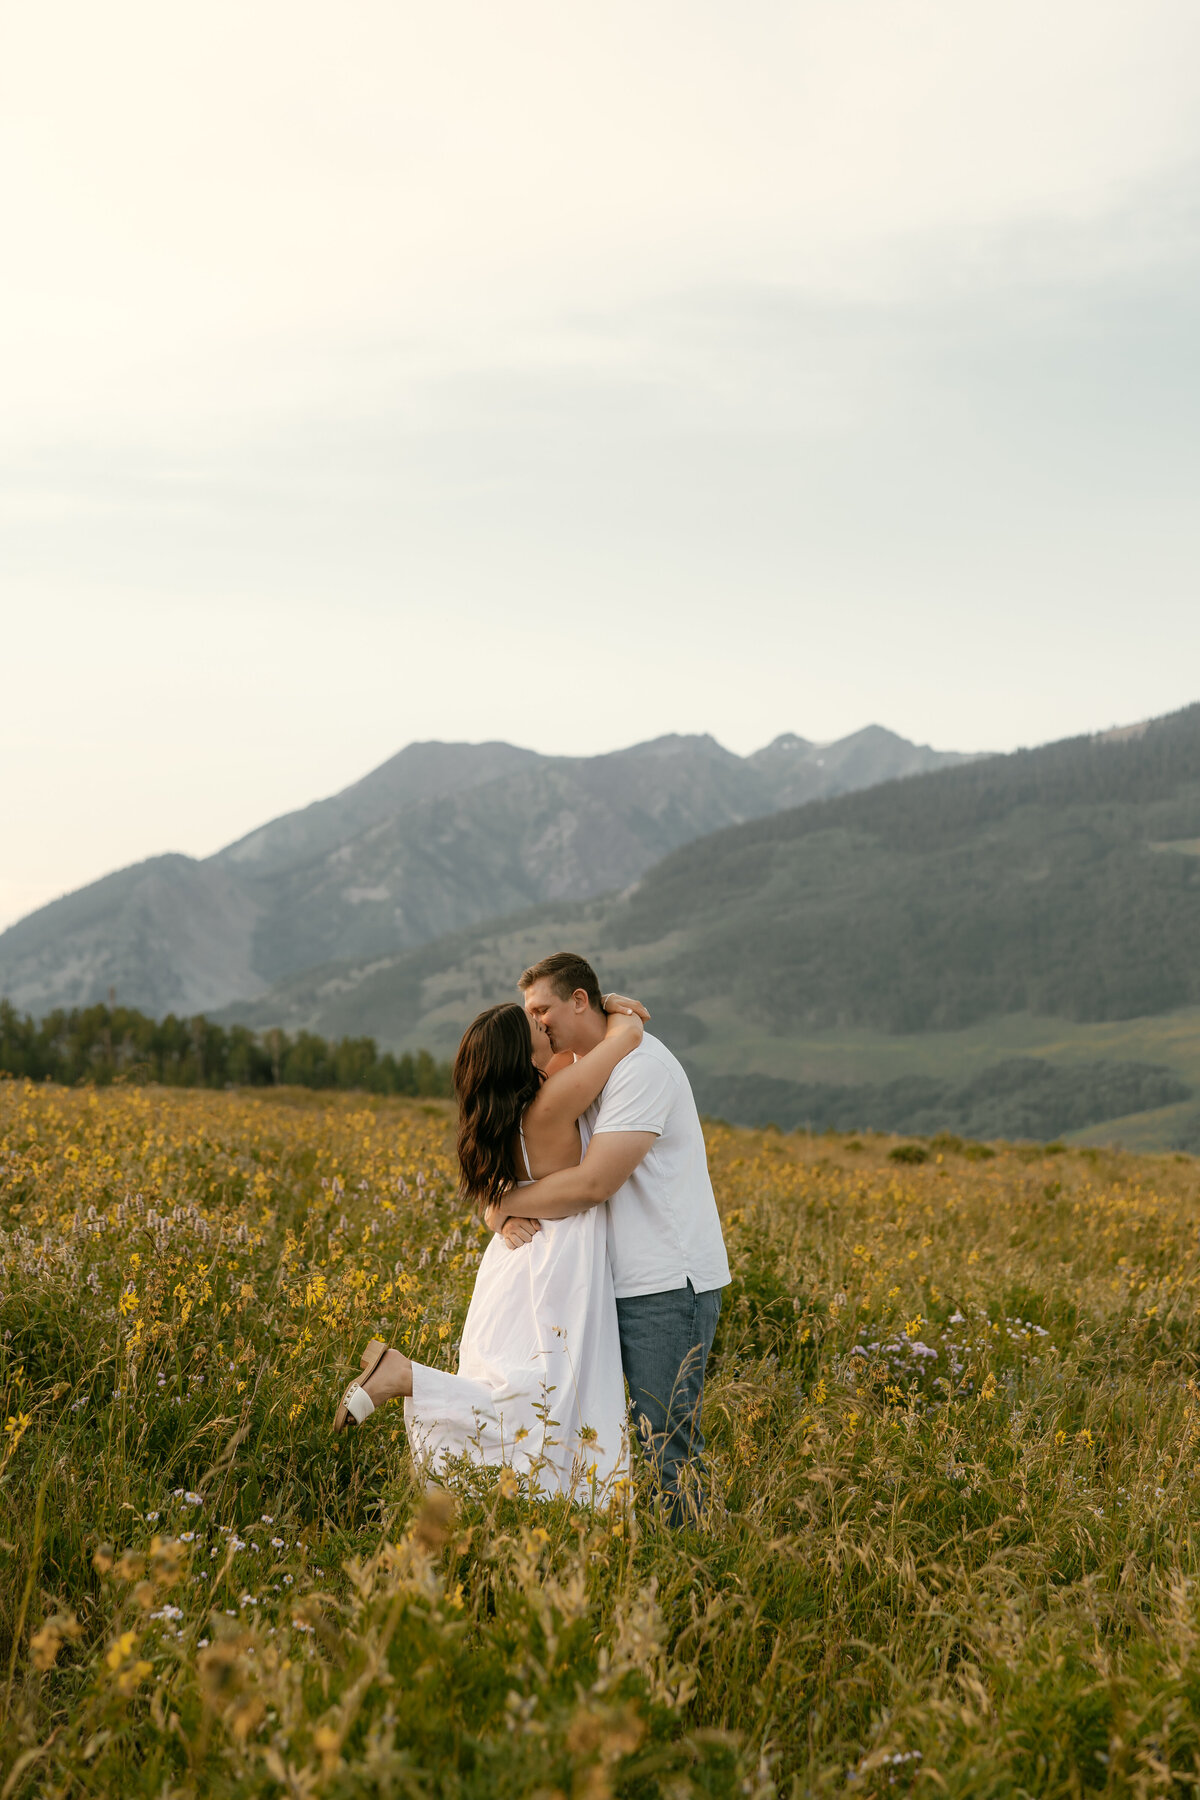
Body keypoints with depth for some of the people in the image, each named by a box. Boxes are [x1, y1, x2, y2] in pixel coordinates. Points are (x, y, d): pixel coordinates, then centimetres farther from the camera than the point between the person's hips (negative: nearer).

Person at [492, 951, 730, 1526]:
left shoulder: (641, 1066, -16)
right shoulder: (578, 1073, 15)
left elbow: (593, 1182, -24)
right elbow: (552, 1166, 12)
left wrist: (504, 1203, -11)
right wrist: (516, 1215, -11)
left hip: (668, 1284, -9)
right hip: (621, 1280, 9)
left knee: (666, 1442, -8)